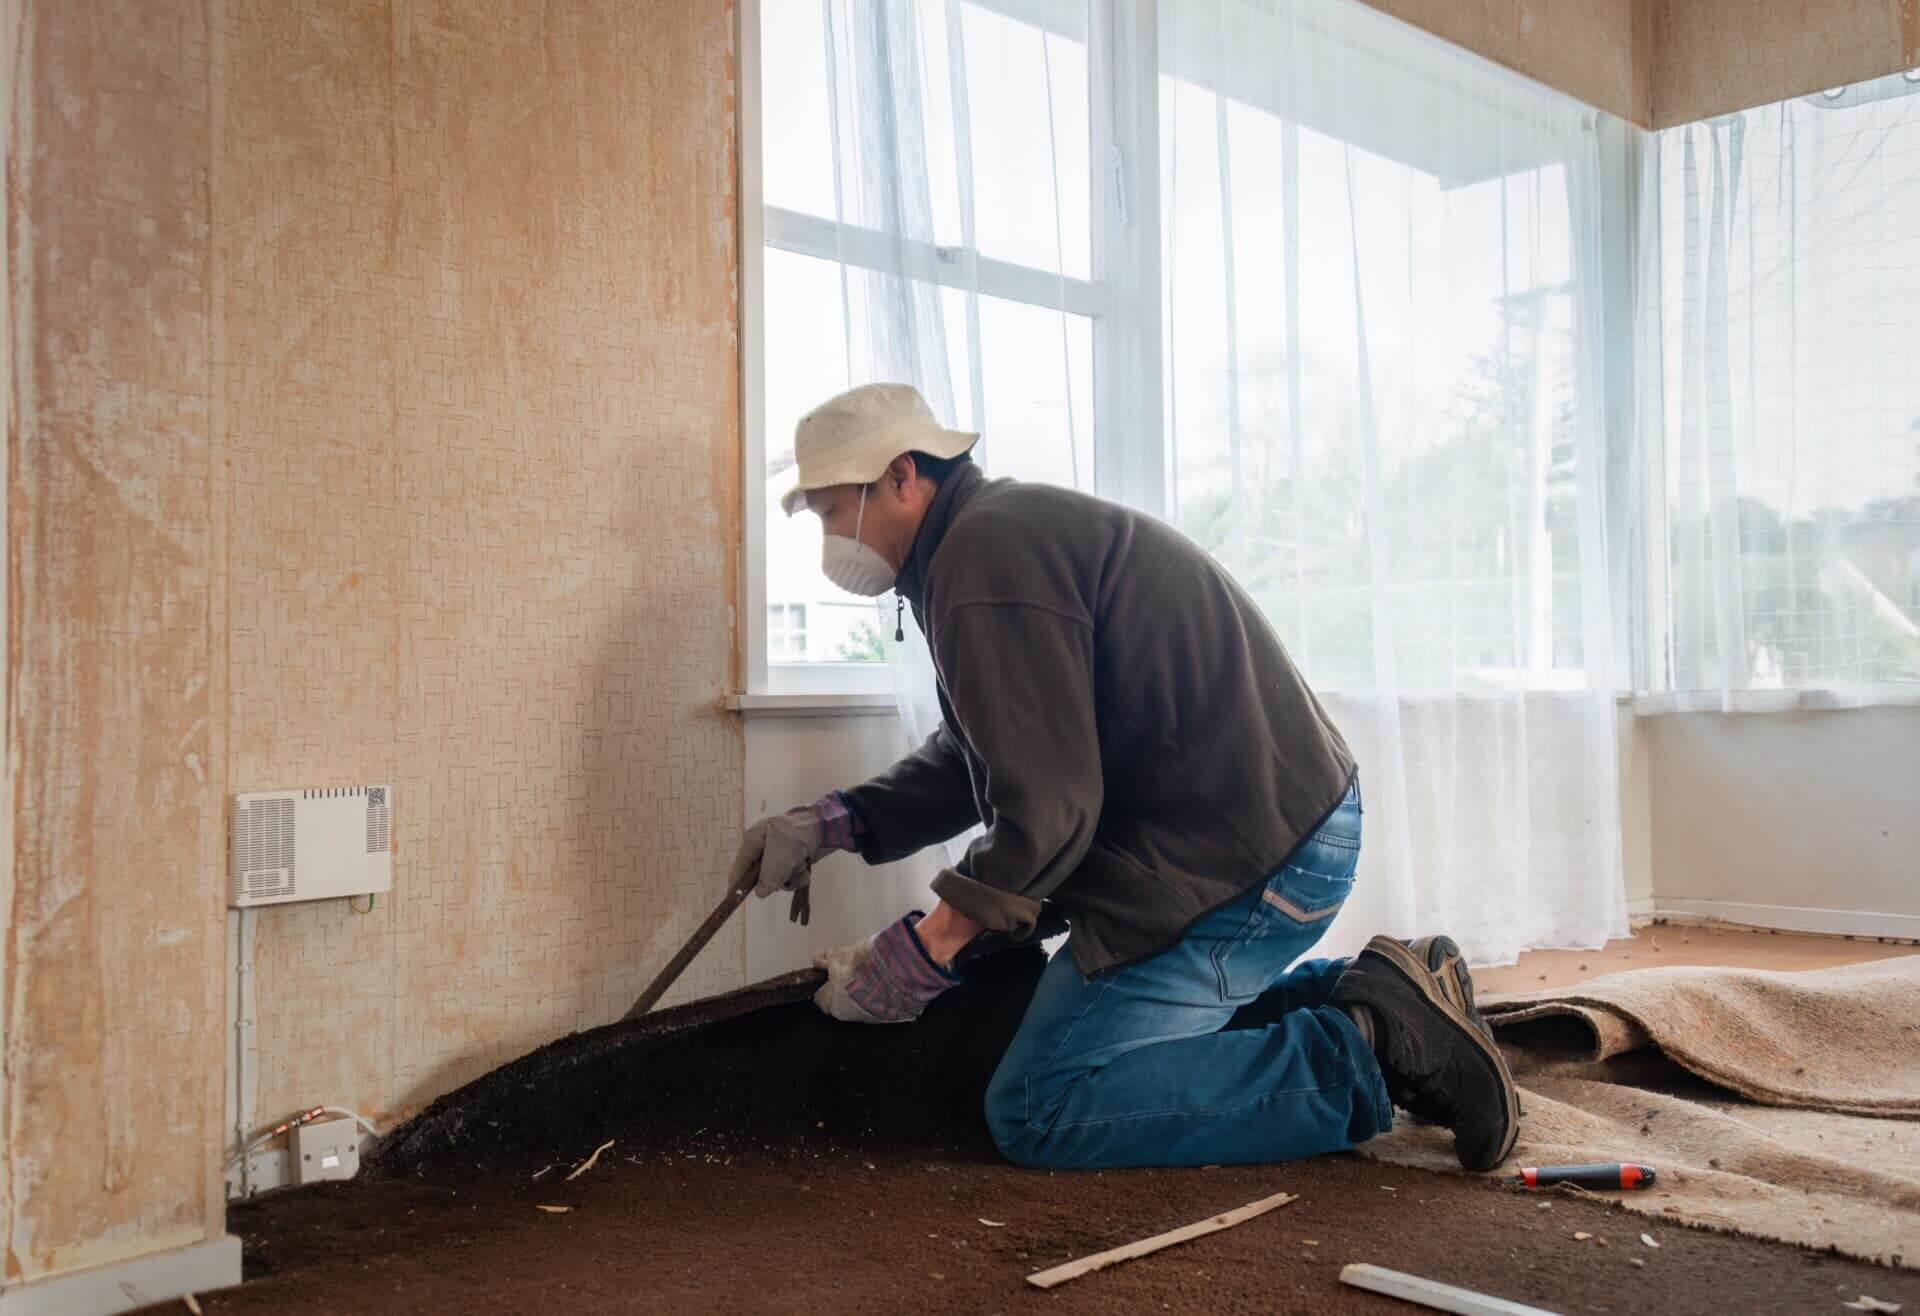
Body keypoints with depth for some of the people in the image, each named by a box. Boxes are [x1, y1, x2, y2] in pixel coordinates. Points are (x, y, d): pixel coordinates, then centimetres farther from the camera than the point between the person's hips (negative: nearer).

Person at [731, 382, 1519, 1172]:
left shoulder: (987, 554, -18)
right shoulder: (1009, 528, 18)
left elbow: (1047, 804, -23)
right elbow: (971, 760, 21)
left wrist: (920, 953, -17)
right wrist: (835, 823, 10)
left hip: (1243, 858, -11)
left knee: (1035, 1113, -9)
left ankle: (1364, 1051, -10)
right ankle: (1373, 997, 15)